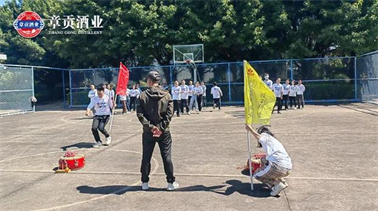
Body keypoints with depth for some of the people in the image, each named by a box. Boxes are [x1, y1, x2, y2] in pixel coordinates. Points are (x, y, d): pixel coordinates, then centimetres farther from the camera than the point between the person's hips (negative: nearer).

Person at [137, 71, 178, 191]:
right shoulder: (166, 95, -2)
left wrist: (150, 126, -11)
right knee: (167, 157, 8)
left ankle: (145, 182, 20)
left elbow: (140, 114, -12)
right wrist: (161, 128, -10)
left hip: (148, 132, 0)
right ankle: (171, 182, 13)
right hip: (164, 132, 0)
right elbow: (169, 113, -9)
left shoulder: (143, 95, -5)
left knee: (146, 157, 12)